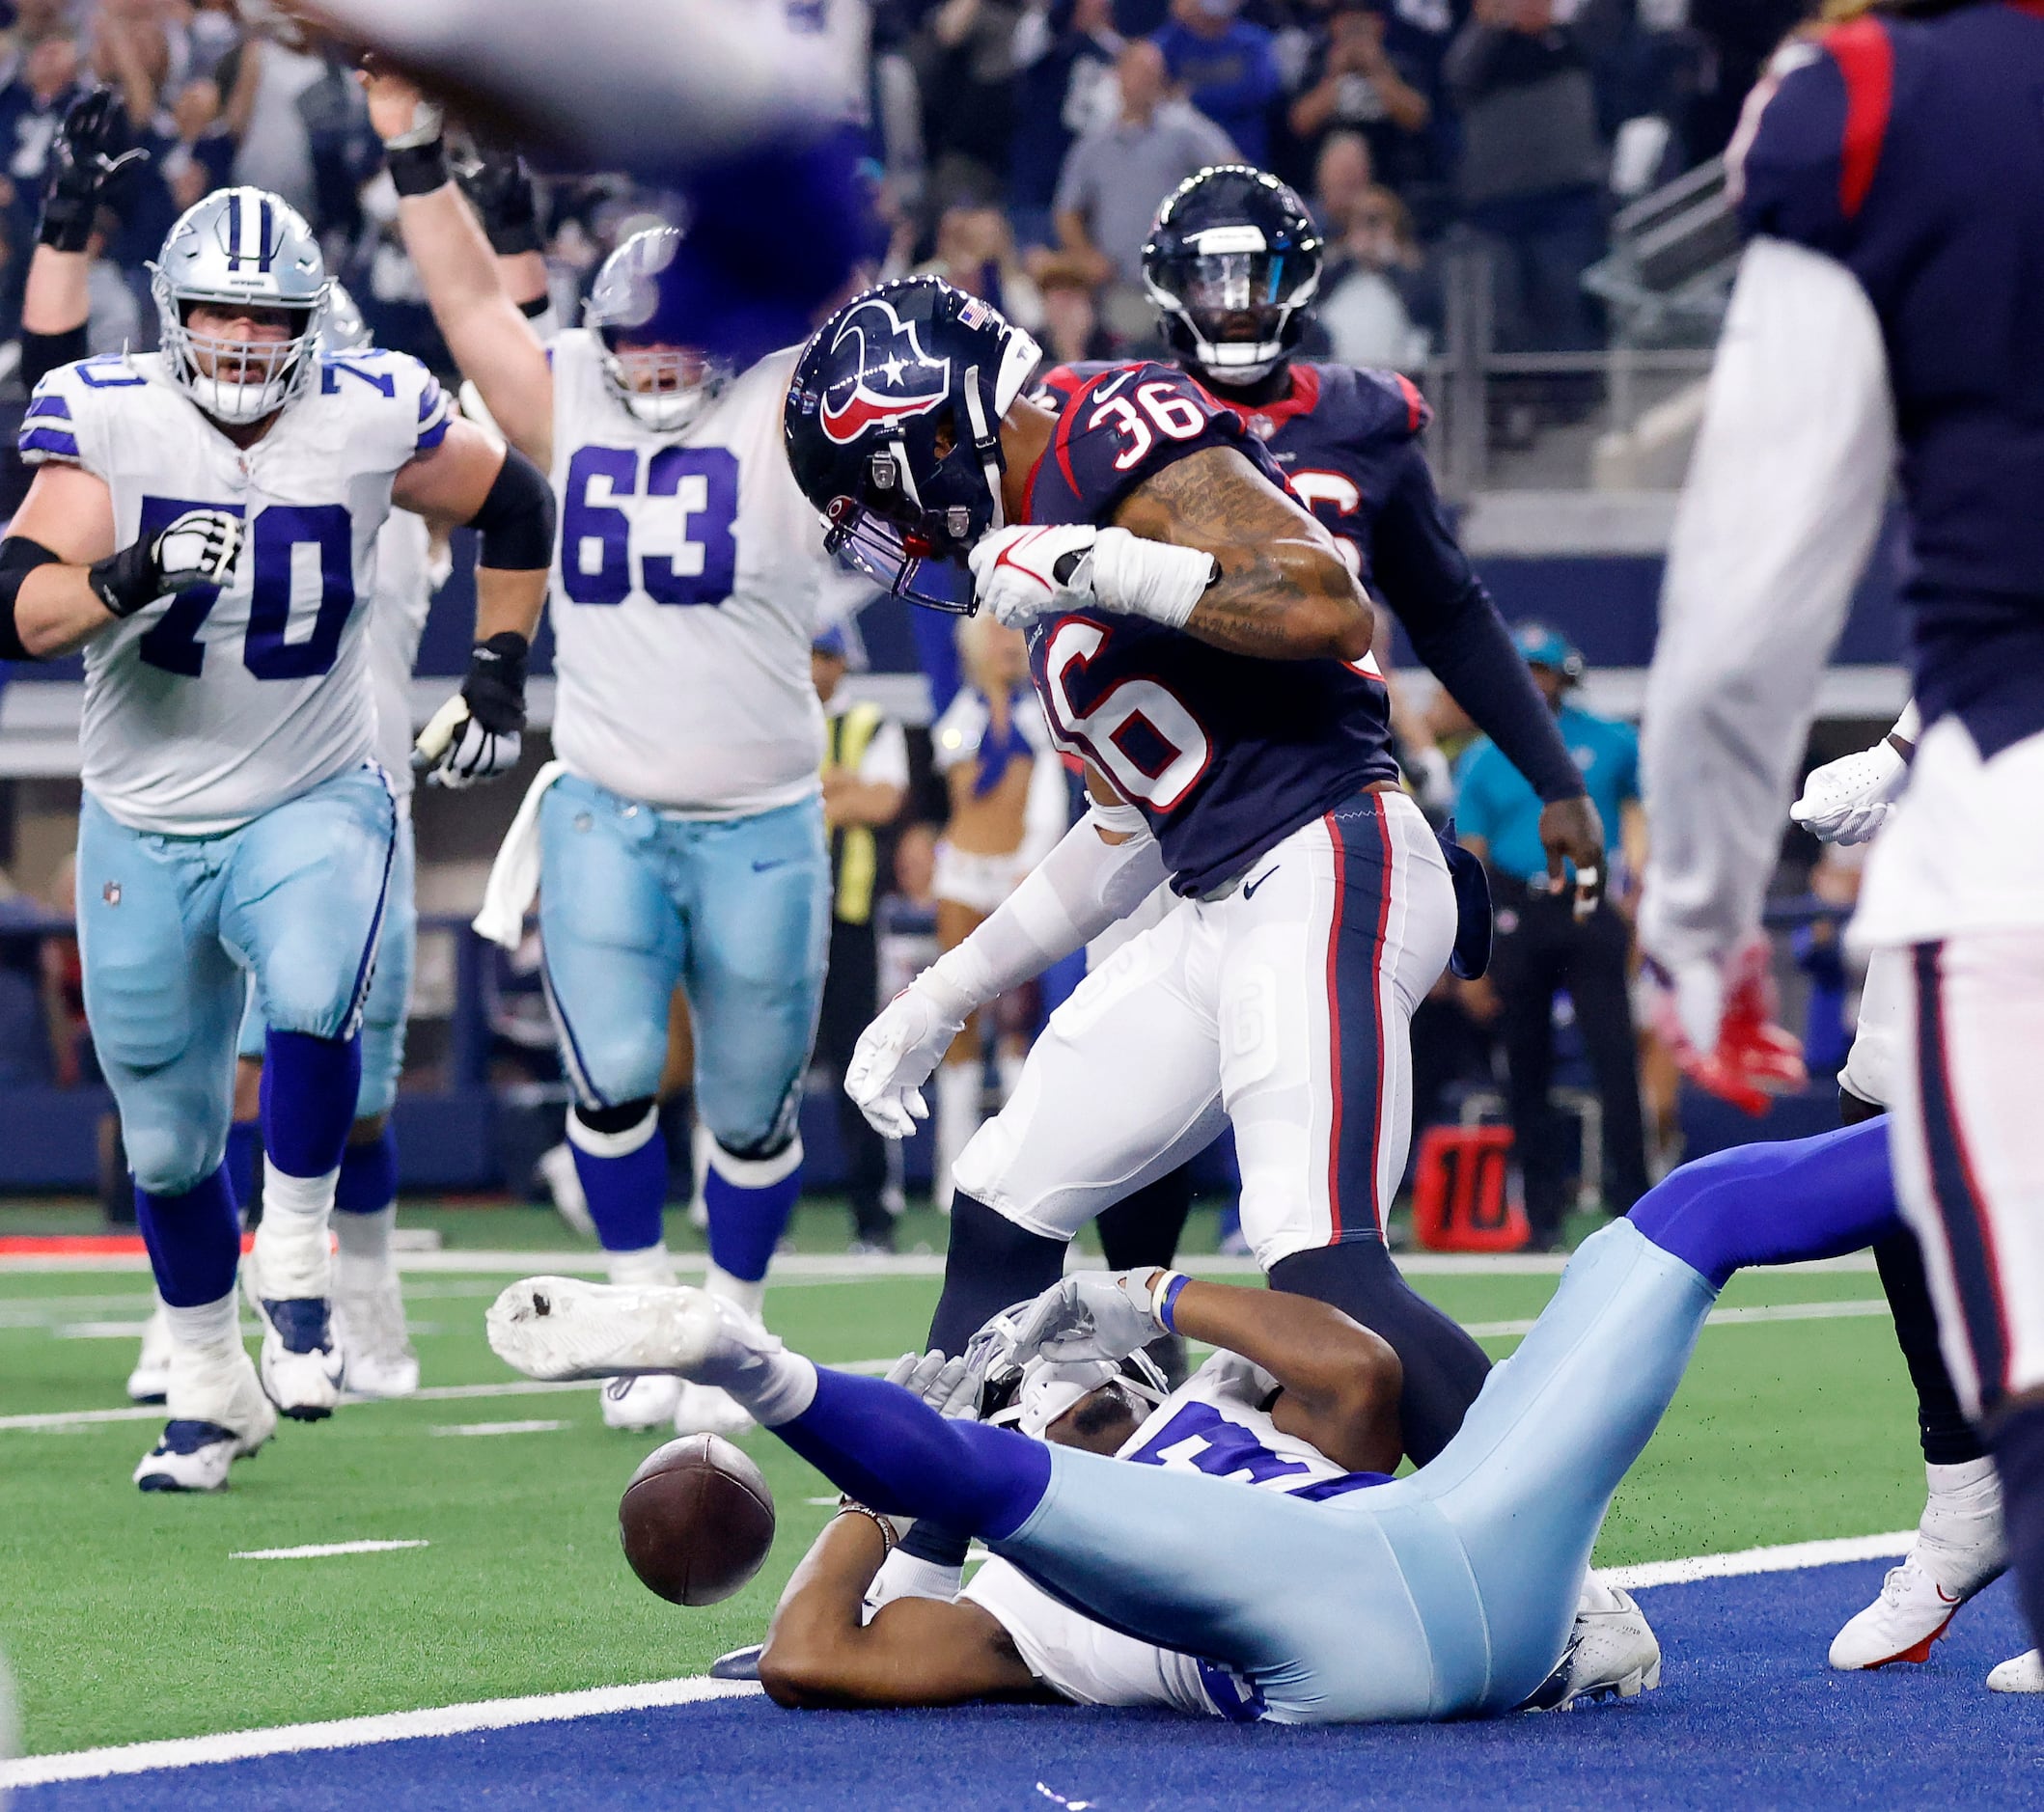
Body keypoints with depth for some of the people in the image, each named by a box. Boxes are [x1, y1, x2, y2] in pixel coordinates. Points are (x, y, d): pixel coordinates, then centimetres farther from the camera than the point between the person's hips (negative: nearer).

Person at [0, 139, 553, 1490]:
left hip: (314, 805, -1)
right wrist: (123, 579, -40)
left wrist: (500, 677, 6)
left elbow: (518, 507, 8)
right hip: (143, 829, 1)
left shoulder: (371, 421, -11)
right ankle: (210, 1389, 32)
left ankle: (296, 1265, -9)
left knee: (312, 1001, -32)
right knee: (168, 1138, 11)